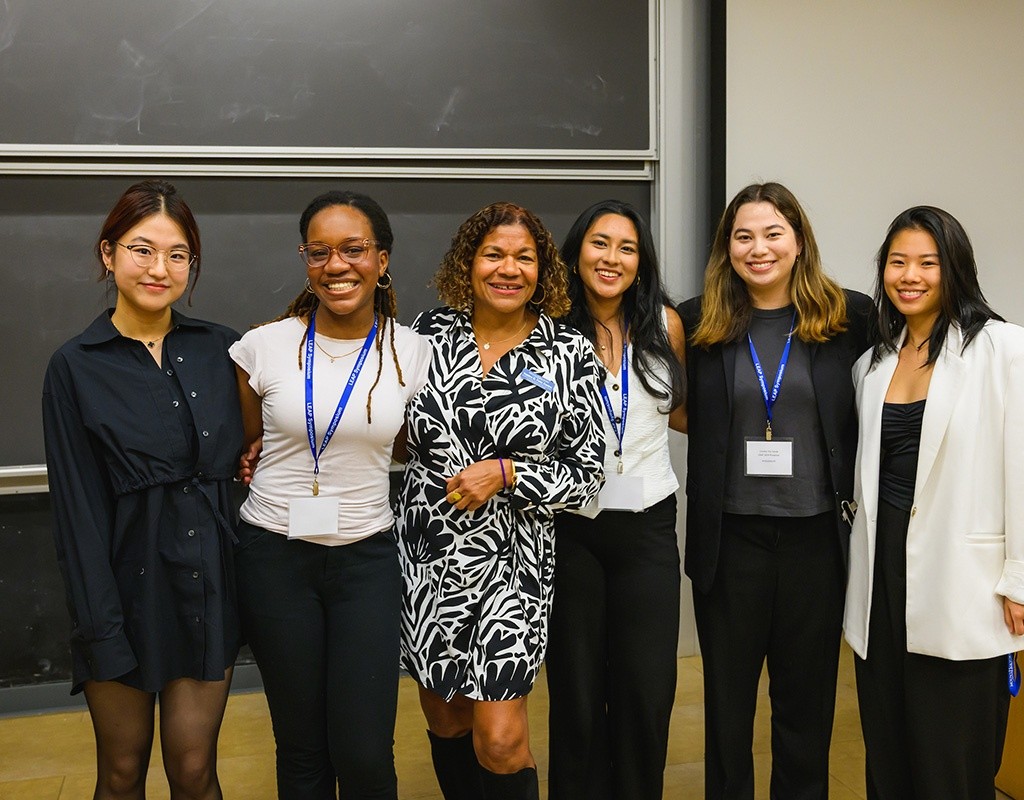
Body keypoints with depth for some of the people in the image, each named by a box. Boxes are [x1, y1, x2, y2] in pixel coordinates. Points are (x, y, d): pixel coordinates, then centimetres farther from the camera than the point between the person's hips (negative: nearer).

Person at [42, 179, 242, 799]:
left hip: (208, 579, 2)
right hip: (126, 581, -2)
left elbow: (243, 446, 18)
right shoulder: (76, 367, -5)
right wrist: (100, 629, -11)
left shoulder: (220, 349, 2)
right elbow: (78, 509, -8)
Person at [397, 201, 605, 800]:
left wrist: (506, 474, -15)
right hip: (428, 555, 3)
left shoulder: (570, 355, -3)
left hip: (510, 558, -2)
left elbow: (586, 473, -1)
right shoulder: (430, 331, 2)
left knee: (500, 739, -4)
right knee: (445, 721, 15)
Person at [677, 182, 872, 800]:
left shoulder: (851, 316, -2)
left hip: (817, 534, 0)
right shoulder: (699, 322, 0)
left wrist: (859, 505, -4)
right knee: (727, 696, 13)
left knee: (807, 696, 14)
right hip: (729, 536, 1)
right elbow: (690, 416, 13)